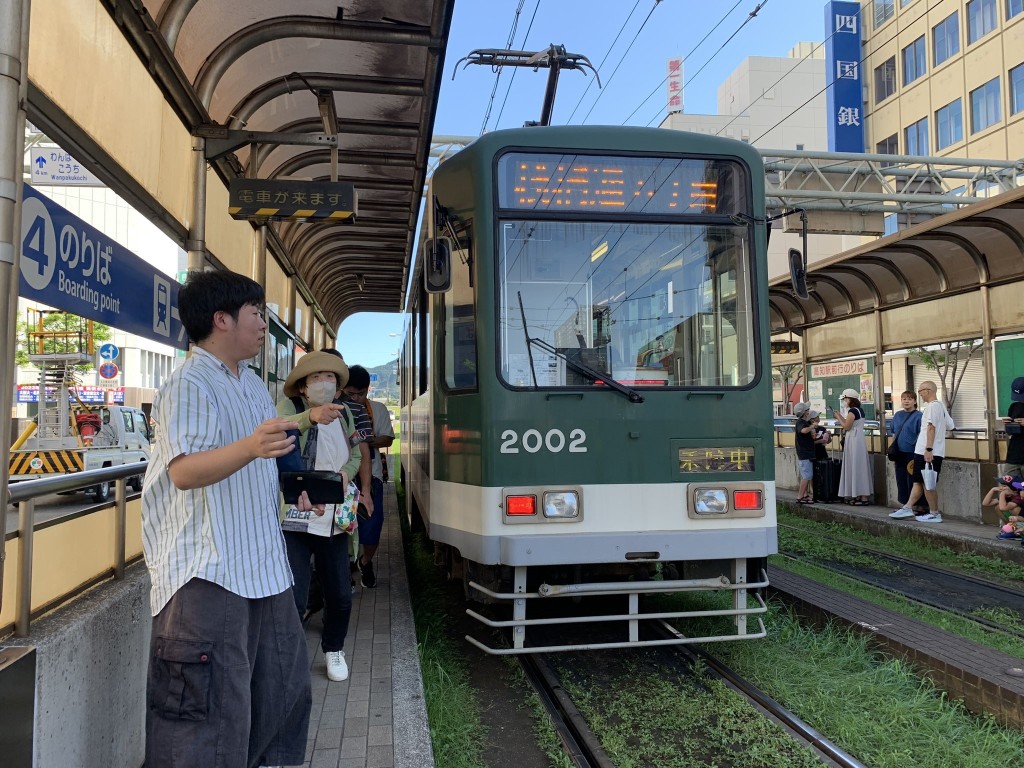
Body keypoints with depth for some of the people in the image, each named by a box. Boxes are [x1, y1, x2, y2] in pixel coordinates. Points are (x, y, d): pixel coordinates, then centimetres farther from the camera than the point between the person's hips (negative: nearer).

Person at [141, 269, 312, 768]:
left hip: (263, 565, 9)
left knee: (284, 684, 16)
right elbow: (184, 471, -28)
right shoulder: (189, 385, -12)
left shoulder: (253, 385, 16)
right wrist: (251, 447, -43)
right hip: (207, 572, -9)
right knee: (210, 706, -6)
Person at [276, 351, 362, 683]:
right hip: (294, 517, -5)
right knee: (293, 599, -9)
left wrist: (347, 472, 0)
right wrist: (311, 417, -52)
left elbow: (355, 455, 23)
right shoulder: (288, 405, -8)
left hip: (333, 520, 5)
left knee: (340, 595, 12)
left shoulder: (344, 414, 10)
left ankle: (334, 649, 37)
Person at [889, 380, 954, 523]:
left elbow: (931, 428, -20)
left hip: (928, 452, -10)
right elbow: (950, 425, 17)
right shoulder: (941, 406, 16)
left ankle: (935, 514, 4)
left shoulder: (932, 406, -13)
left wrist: (928, 449, -23)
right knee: (919, 481, 12)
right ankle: (907, 508, 16)